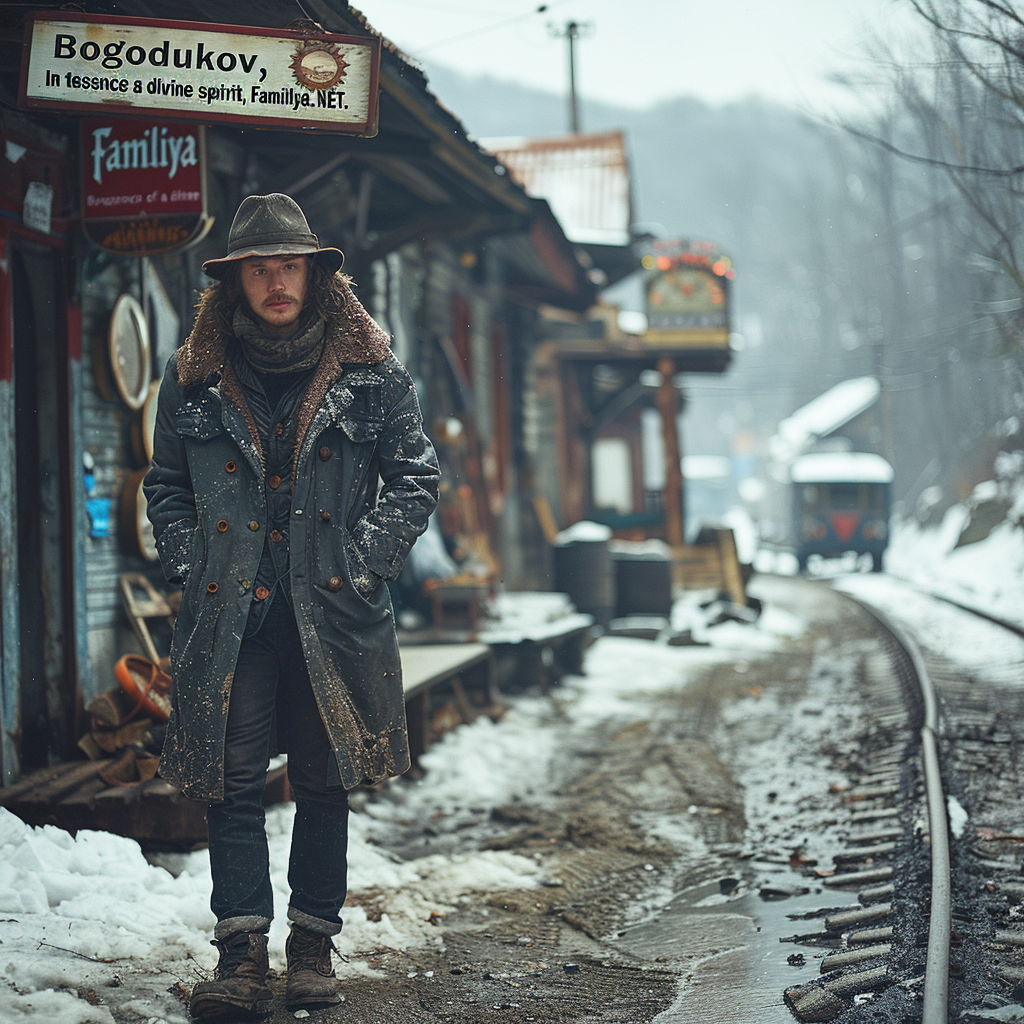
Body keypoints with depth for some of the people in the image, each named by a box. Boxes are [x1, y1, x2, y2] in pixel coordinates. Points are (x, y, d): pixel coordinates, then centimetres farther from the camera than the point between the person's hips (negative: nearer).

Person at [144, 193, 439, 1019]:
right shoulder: (195, 377, 7)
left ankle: (314, 943, 18)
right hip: (228, 612, 1)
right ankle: (242, 950, 1)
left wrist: (369, 559, -3)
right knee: (233, 781, -3)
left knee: (325, 783, 7)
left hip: (332, 611, 0)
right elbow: (165, 484, 15)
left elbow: (417, 477, 7)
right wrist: (190, 561, 1)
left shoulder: (370, 373, 4)